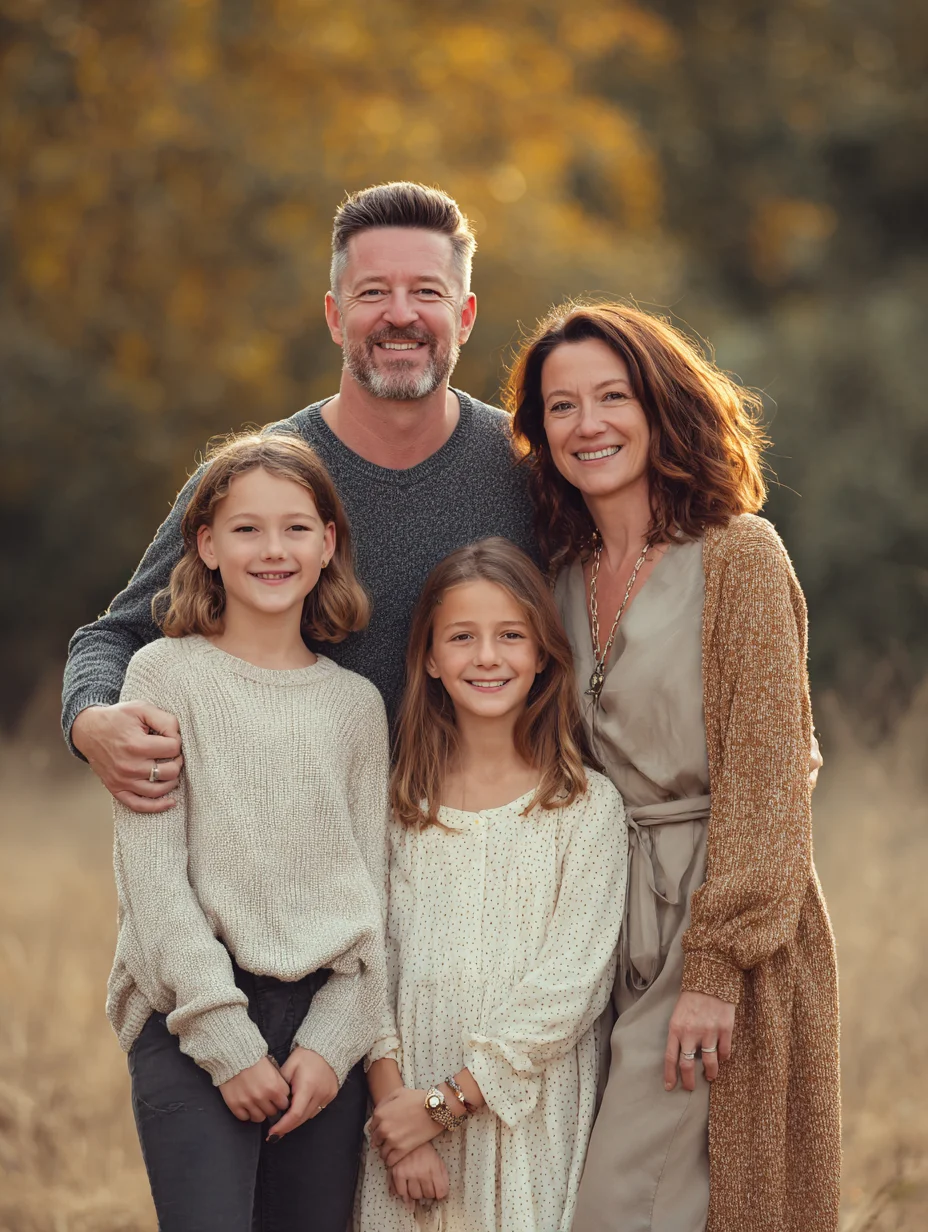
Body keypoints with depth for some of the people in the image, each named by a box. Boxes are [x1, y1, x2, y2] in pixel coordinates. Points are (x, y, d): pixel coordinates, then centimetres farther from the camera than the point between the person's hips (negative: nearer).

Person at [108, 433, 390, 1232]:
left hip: (324, 1020, 3)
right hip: (192, 1022, -3)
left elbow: (371, 887, 9)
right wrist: (226, 1042, -11)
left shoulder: (357, 703, 11)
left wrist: (333, 1041, -4)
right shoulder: (165, 675, 1)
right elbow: (151, 874, -5)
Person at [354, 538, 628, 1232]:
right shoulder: (402, 805, 6)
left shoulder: (588, 806, -5)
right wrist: (393, 1096, -11)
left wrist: (443, 1102, -12)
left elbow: (569, 987, -10)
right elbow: (373, 964, 3)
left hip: (531, 1115, -2)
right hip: (409, 1113, 2)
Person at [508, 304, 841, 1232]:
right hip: (610, 926, 6)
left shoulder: (738, 555, -8)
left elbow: (766, 774, -12)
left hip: (723, 920, -6)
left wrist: (716, 969, -17)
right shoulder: (566, 573, 11)